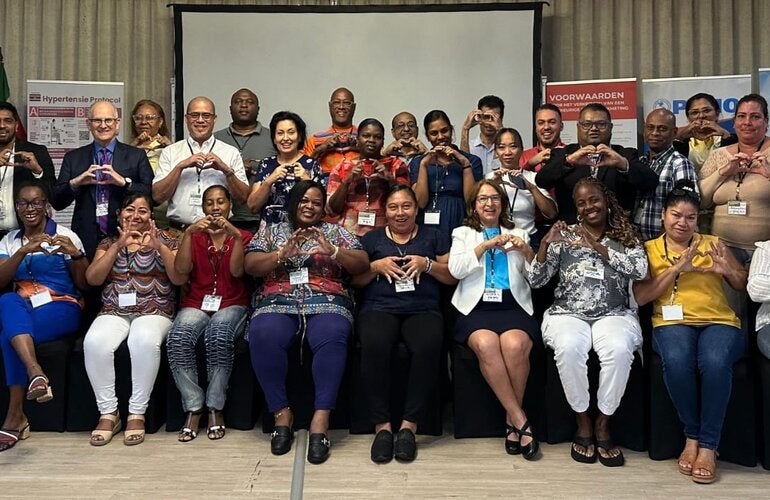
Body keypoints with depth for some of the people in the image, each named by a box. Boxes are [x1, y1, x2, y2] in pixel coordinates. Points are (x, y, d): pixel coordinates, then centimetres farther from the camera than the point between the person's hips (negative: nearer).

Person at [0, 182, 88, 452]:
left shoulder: (65, 236, 4)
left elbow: (84, 284, 3)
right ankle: (35, 372, -48)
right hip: (23, 308, 3)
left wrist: (76, 254, -15)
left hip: (62, 307, -3)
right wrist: (24, 251, -17)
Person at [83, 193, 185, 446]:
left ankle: (137, 413, -23)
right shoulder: (108, 242, 15)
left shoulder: (165, 240, 9)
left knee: (144, 341, -37)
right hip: (113, 313, 2)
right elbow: (92, 278, -1)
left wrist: (160, 247, -19)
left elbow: (179, 279, -4)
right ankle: (108, 413, -16)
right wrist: (118, 245, -12)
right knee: (94, 342, -31)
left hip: (153, 312, -2)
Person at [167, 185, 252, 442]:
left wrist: (236, 235, -17)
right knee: (177, 339, -32)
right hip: (196, 304, 2)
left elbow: (237, 271, -7)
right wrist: (188, 232, -13)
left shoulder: (242, 236, 13)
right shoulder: (194, 236, 17)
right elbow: (181, 270, -3)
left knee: (219, 337, -36)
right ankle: (193, 408, -22)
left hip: (232, 305, -2)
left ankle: (215, 409, -23)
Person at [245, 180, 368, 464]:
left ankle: (320, 420, -34)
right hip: (278, 303, 1)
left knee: (331, 337, -36)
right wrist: (283, 253, -11)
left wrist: (332, 250, -11)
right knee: (263, 336, -33)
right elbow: (250, 265, 6)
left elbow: (363, 265, 7)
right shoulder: (270, 231, 20)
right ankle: (281, 414, -19)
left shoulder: (335, 232, 19)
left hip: (327, 303, 0)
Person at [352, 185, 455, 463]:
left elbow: (453, 277, 13)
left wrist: (427, 264, -4)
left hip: (423, 311, 0)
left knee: (429, 346, -37)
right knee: (374, 344, -37)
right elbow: (354, 280, 16)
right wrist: (376, 266, -2)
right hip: (379, 308, 0)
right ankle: (382, 424, -26)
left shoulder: (434, 236, 21)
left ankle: (409, 424, -26)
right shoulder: (372, 238, 23)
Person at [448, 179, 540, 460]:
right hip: (476, 307, -1)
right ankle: (520, 420, -22)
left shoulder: (517, 234, 22)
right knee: (486, 345, -34)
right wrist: (486, 245, -7)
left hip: (513, 307, 1)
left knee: (515, 346, -32)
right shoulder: (463, 233, 19)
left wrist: (526, 252, -6)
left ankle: (512, 421, -12)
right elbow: (456, 270, 0)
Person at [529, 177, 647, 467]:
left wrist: (597, 246, -14)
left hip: (613, 313, 0)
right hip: (568, 313, 0)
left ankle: (603, 423, -13)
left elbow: (640, 270, -9)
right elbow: (536, 280, 5)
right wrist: (545, 244, -12)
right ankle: (583, 422, -12)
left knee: (619, 349, -34)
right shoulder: (565, 235, 11)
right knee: (568, 347, -34)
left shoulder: (626, 235, 12)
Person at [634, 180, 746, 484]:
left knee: (715, 362, -34)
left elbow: (746, 285, 20)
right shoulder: (648, 249, 14)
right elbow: (640, 296, 1)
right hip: (672, 322, -1)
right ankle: (692, 436, -12)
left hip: (719, 321, 1)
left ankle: (708, 445, -18)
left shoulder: (713, 244, 19)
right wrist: (677, 268, -8)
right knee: (677, 361, -36)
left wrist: (728, 270, -2)